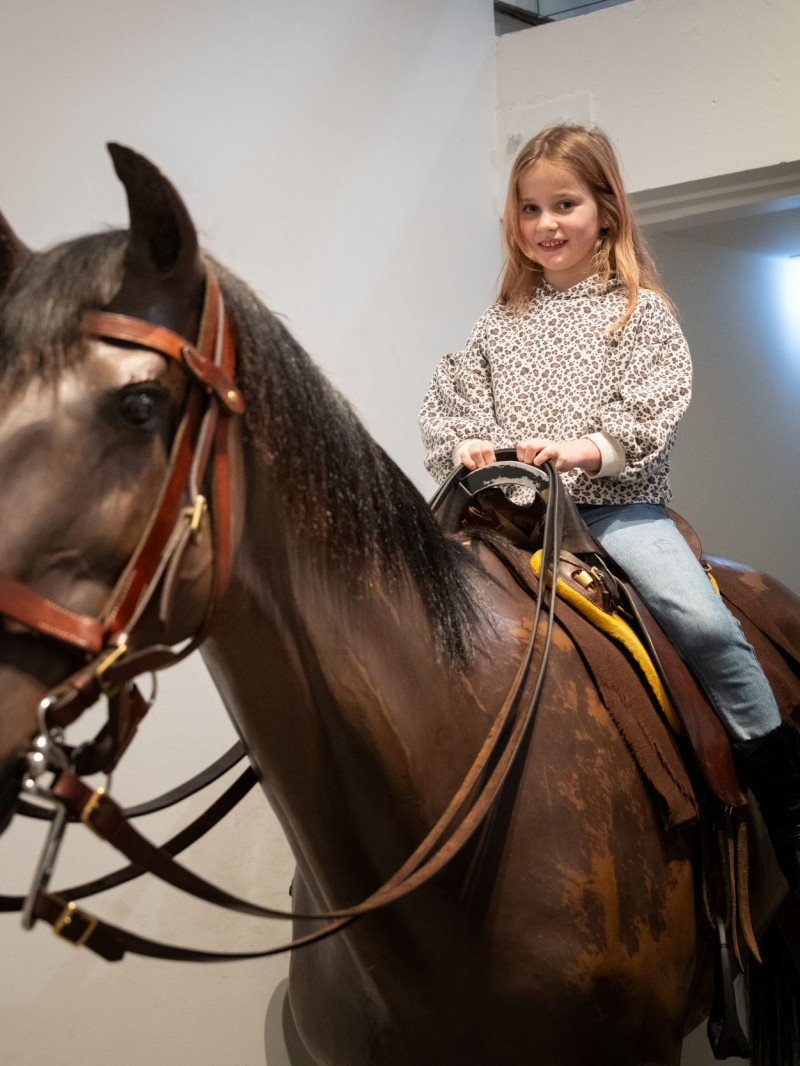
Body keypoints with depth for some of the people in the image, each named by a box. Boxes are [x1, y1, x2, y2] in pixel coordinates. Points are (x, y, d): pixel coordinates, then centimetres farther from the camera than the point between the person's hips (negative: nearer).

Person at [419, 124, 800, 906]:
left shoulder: (639, 309, 5)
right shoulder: (503, 321, 15)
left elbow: (657, 407, -7)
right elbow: (450, 397, 12)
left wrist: (585, 449, -23)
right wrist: (466, 446, -10)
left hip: (618, 504, -3)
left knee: (702, 620, -22)